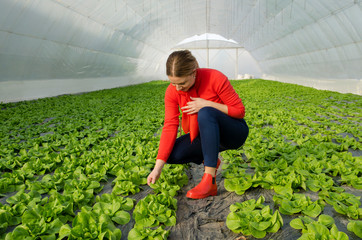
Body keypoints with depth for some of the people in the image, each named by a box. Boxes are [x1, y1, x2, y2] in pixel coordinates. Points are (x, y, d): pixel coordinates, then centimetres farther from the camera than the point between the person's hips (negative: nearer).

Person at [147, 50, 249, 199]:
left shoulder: (215, 78, -23)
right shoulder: (172, 92, -12)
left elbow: (240, 111, -17)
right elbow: (170, 127, -18)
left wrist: (207, 104, -29)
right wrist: (157, 167, -24)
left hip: (234, 132, -4)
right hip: (208, 134, 5)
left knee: (205, 113, -37)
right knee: (171, 154, -18)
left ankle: (209, 181, -34)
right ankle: (210, 161, 9)